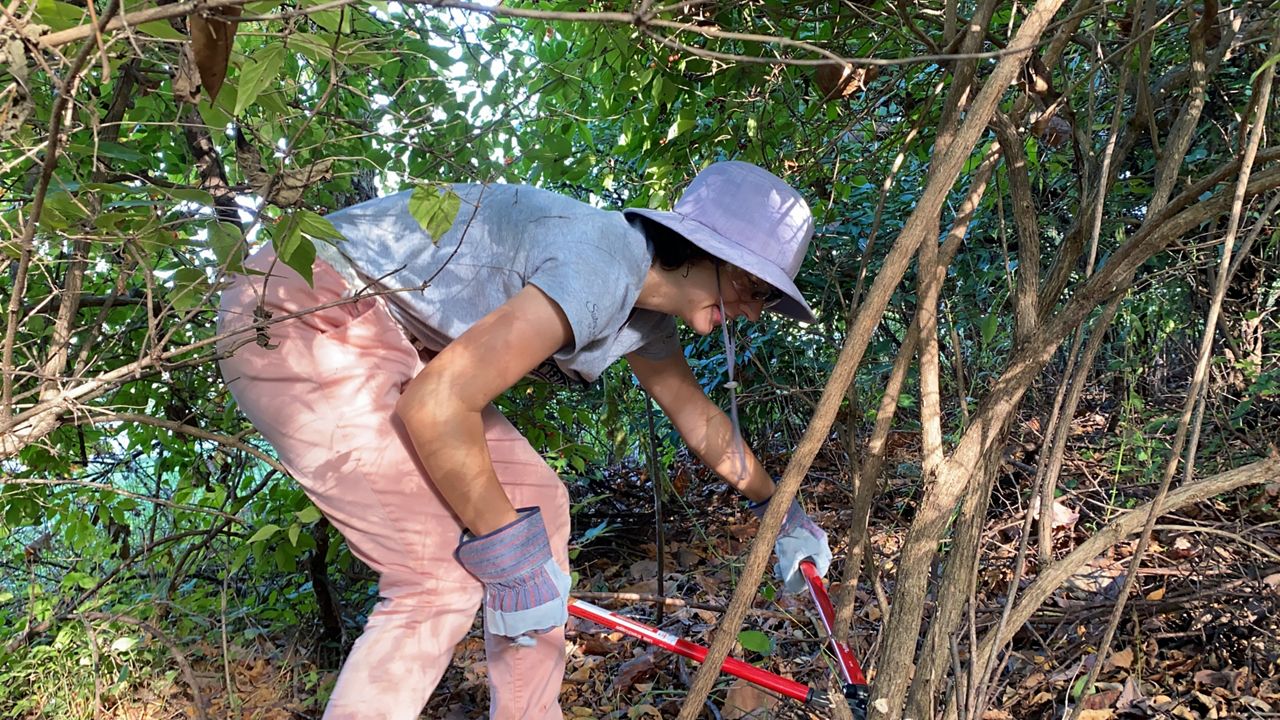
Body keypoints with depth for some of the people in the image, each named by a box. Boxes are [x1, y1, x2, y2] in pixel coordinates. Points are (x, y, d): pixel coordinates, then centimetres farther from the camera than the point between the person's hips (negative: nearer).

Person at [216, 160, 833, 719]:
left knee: (536, 504, 9)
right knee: (446, 571, -15)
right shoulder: (605, 266, -24)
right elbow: (435, 407, -28)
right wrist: (505, 550, -18)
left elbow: (700, 420, 25)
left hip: (396, 341, 10)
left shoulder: (642, 312, 8)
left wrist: (778, 508, 34)